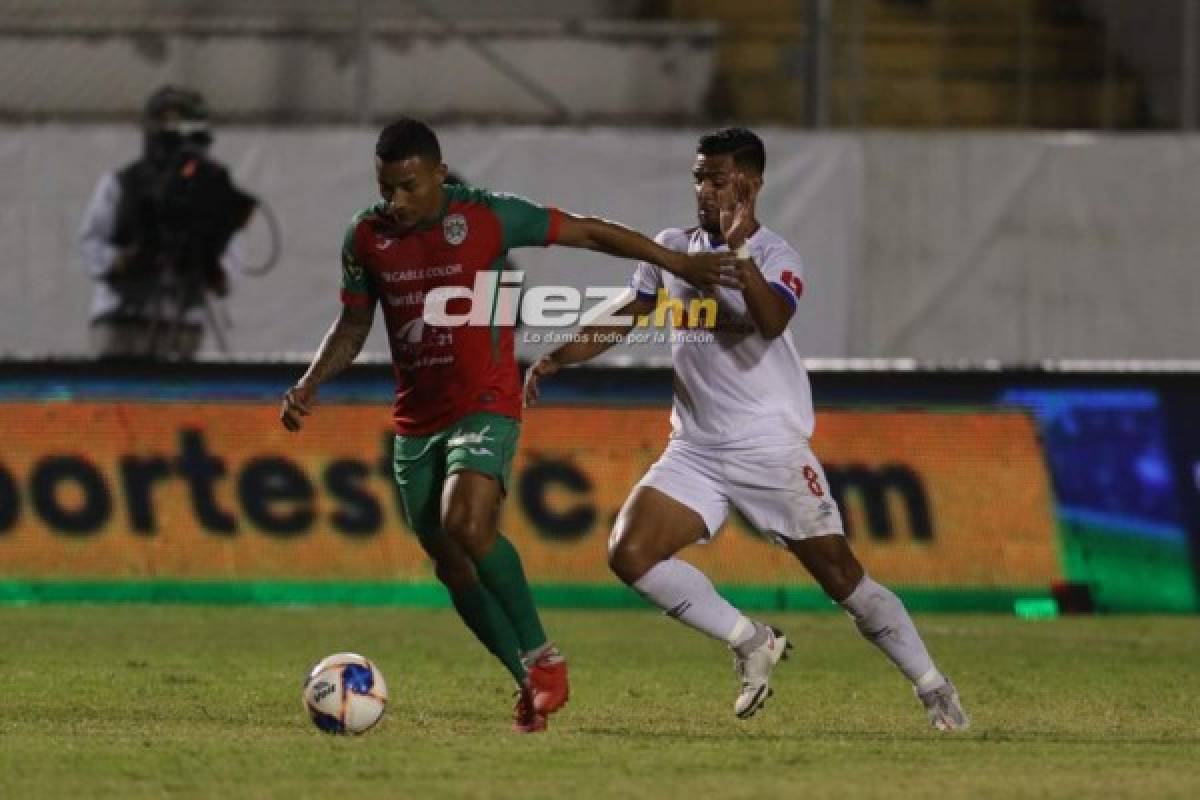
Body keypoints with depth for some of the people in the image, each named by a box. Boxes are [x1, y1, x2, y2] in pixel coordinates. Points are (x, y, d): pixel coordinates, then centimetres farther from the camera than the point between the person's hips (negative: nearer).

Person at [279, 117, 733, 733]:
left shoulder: (487, 218, -12)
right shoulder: (365, 238, 1)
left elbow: (587, 233, -4)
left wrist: (675, 262, -4)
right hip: (415, 421, 5)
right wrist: (307, 388, 0)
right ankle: (530, 682, 17)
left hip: (485, 408, -5)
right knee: (451, 565, 3)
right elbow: (353, 326, 14)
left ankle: (542, 658, -14)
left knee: (466, 525, -28)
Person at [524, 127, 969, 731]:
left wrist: (739, 251, -34)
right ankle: (751, 644, 0)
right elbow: (621, 320, 18)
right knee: (630, 553, -14)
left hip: (772, 448, -5)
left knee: (840, 573, -6)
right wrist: (555, 359, 7)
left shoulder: (775, 256, -7)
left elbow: (772, 322, -28)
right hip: (695, 450, 5)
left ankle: (934, 690, 6)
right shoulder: (672, 249, 9)